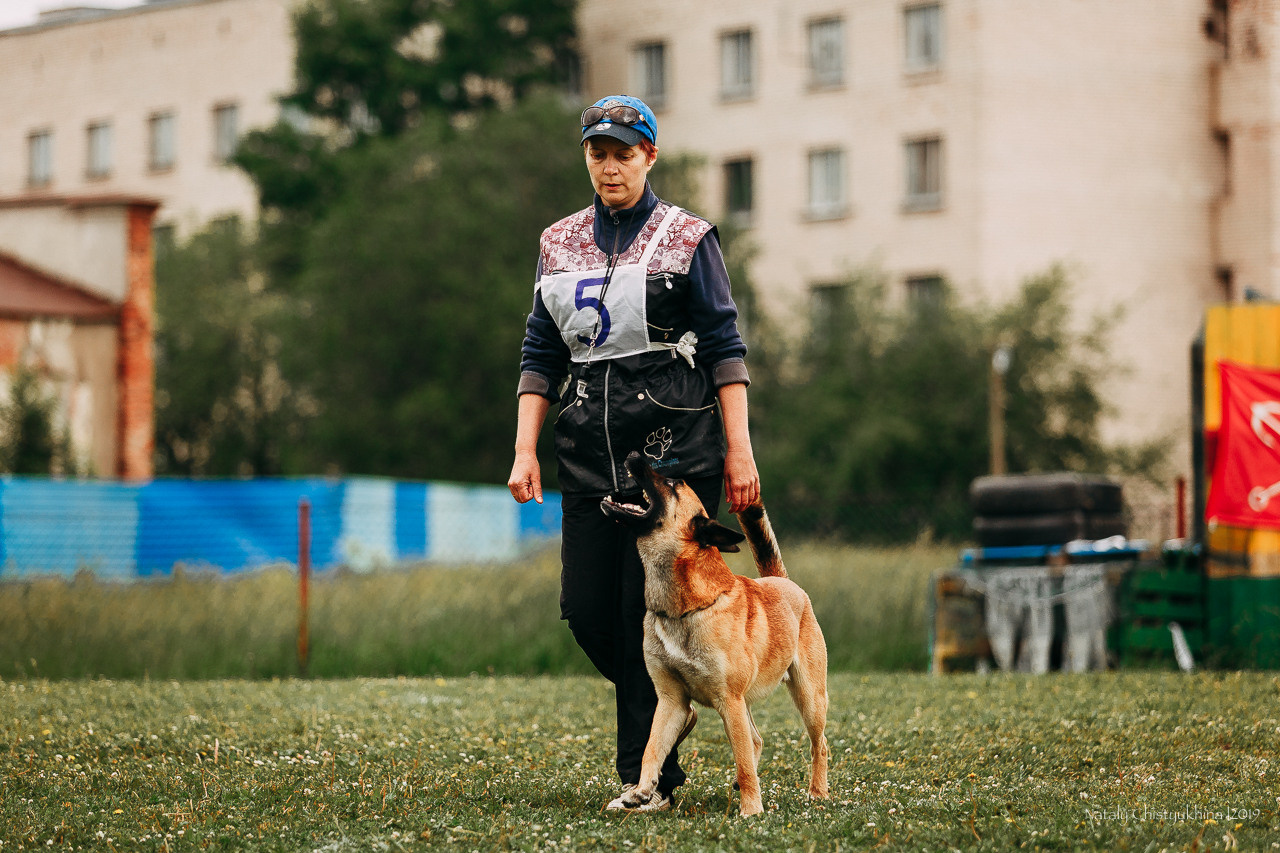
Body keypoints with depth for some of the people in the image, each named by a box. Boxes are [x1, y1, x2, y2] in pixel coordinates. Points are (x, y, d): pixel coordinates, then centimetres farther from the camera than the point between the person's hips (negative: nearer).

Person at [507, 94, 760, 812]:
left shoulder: (686, 238, 1)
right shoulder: (561, 244, 14)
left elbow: (726, 348, -2)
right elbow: (541, 356, 14)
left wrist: (739, 450, -9)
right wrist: (525, 450, 5)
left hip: (673, 450, -5)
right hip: (591, 454, 5)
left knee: (653, 609, -8)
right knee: (587, 608, 0)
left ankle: (647, 775, -1)